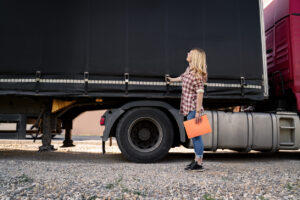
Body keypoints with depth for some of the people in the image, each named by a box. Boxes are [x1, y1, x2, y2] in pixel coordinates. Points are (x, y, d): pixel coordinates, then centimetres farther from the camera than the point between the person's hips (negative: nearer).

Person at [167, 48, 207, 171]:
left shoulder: (198, 74, -16)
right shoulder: (189, 69, 12)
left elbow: (200, 93, -19)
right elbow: (182, 77, 34)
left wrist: (198, 111, -23)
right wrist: (172, 80, 51)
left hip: (193, 108, -9)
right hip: (189, 108, 9)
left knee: (195, 134, -5)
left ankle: (199, 163, 3)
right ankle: (197, 160, 26)